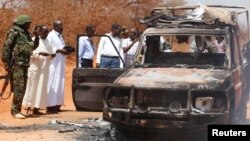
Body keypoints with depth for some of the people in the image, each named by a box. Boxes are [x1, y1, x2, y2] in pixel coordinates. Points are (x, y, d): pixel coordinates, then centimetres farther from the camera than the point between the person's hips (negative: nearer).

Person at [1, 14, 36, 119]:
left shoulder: (26, 34, 16)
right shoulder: (14, 32, -8)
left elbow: (33, 47, 20)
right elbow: (6, 47, -12)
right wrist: (6, 63, -16)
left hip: (24, 64, 8)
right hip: (16, 64, -8)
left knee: (22, 88, 9)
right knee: (19, 88, -12)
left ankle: (16, 110, 17)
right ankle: (15, 111, -8)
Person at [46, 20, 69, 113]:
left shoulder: (60, 36, 18)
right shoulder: (50, 35, -8)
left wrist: (66, 51, 4)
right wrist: (60, 50, -20)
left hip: (60, 64, 9)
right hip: (53, 64, -9)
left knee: (59, 84, 8)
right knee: (52, 84, -9)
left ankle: (56, 105, 12)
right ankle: (50, 106, -7)